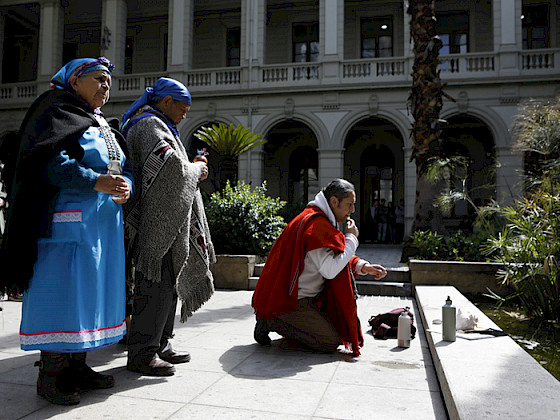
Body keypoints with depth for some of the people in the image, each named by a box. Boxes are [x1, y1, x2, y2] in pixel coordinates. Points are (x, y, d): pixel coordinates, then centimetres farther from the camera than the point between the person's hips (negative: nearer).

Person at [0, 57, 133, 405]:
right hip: (70, 223, -8)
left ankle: (77, 367, 20)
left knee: (91, 292, 10)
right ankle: (51, 377, 4)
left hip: (104, 223, 9)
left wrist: (126, 186, -6)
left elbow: (124, 167, 16)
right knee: (63, 293, -6)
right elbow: (50, 162, -16)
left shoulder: (103, 127, 22)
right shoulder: (58, 115, -2)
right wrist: (95, 182, -25)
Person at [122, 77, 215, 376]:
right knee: (156, 286, -8)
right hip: (155, 221, -11)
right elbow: (170, 164, -27)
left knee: (168, 283, 14)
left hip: (166, 221, 11)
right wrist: (195, 170, -9)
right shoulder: (149, 125, -9)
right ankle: (142, 354, 1)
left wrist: (192, 172, 14)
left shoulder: (154, 125, 25)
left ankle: (160, 345, 22)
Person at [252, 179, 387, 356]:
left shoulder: (319, 220, 11)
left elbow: (337, 257, 18)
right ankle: (271, 321, -4)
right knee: (332, 342, -10)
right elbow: (330, 270, -26)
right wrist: (351, 238, -14)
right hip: (291, 302, -10)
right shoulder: (315, 224, -21)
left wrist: (363, 266, 0)